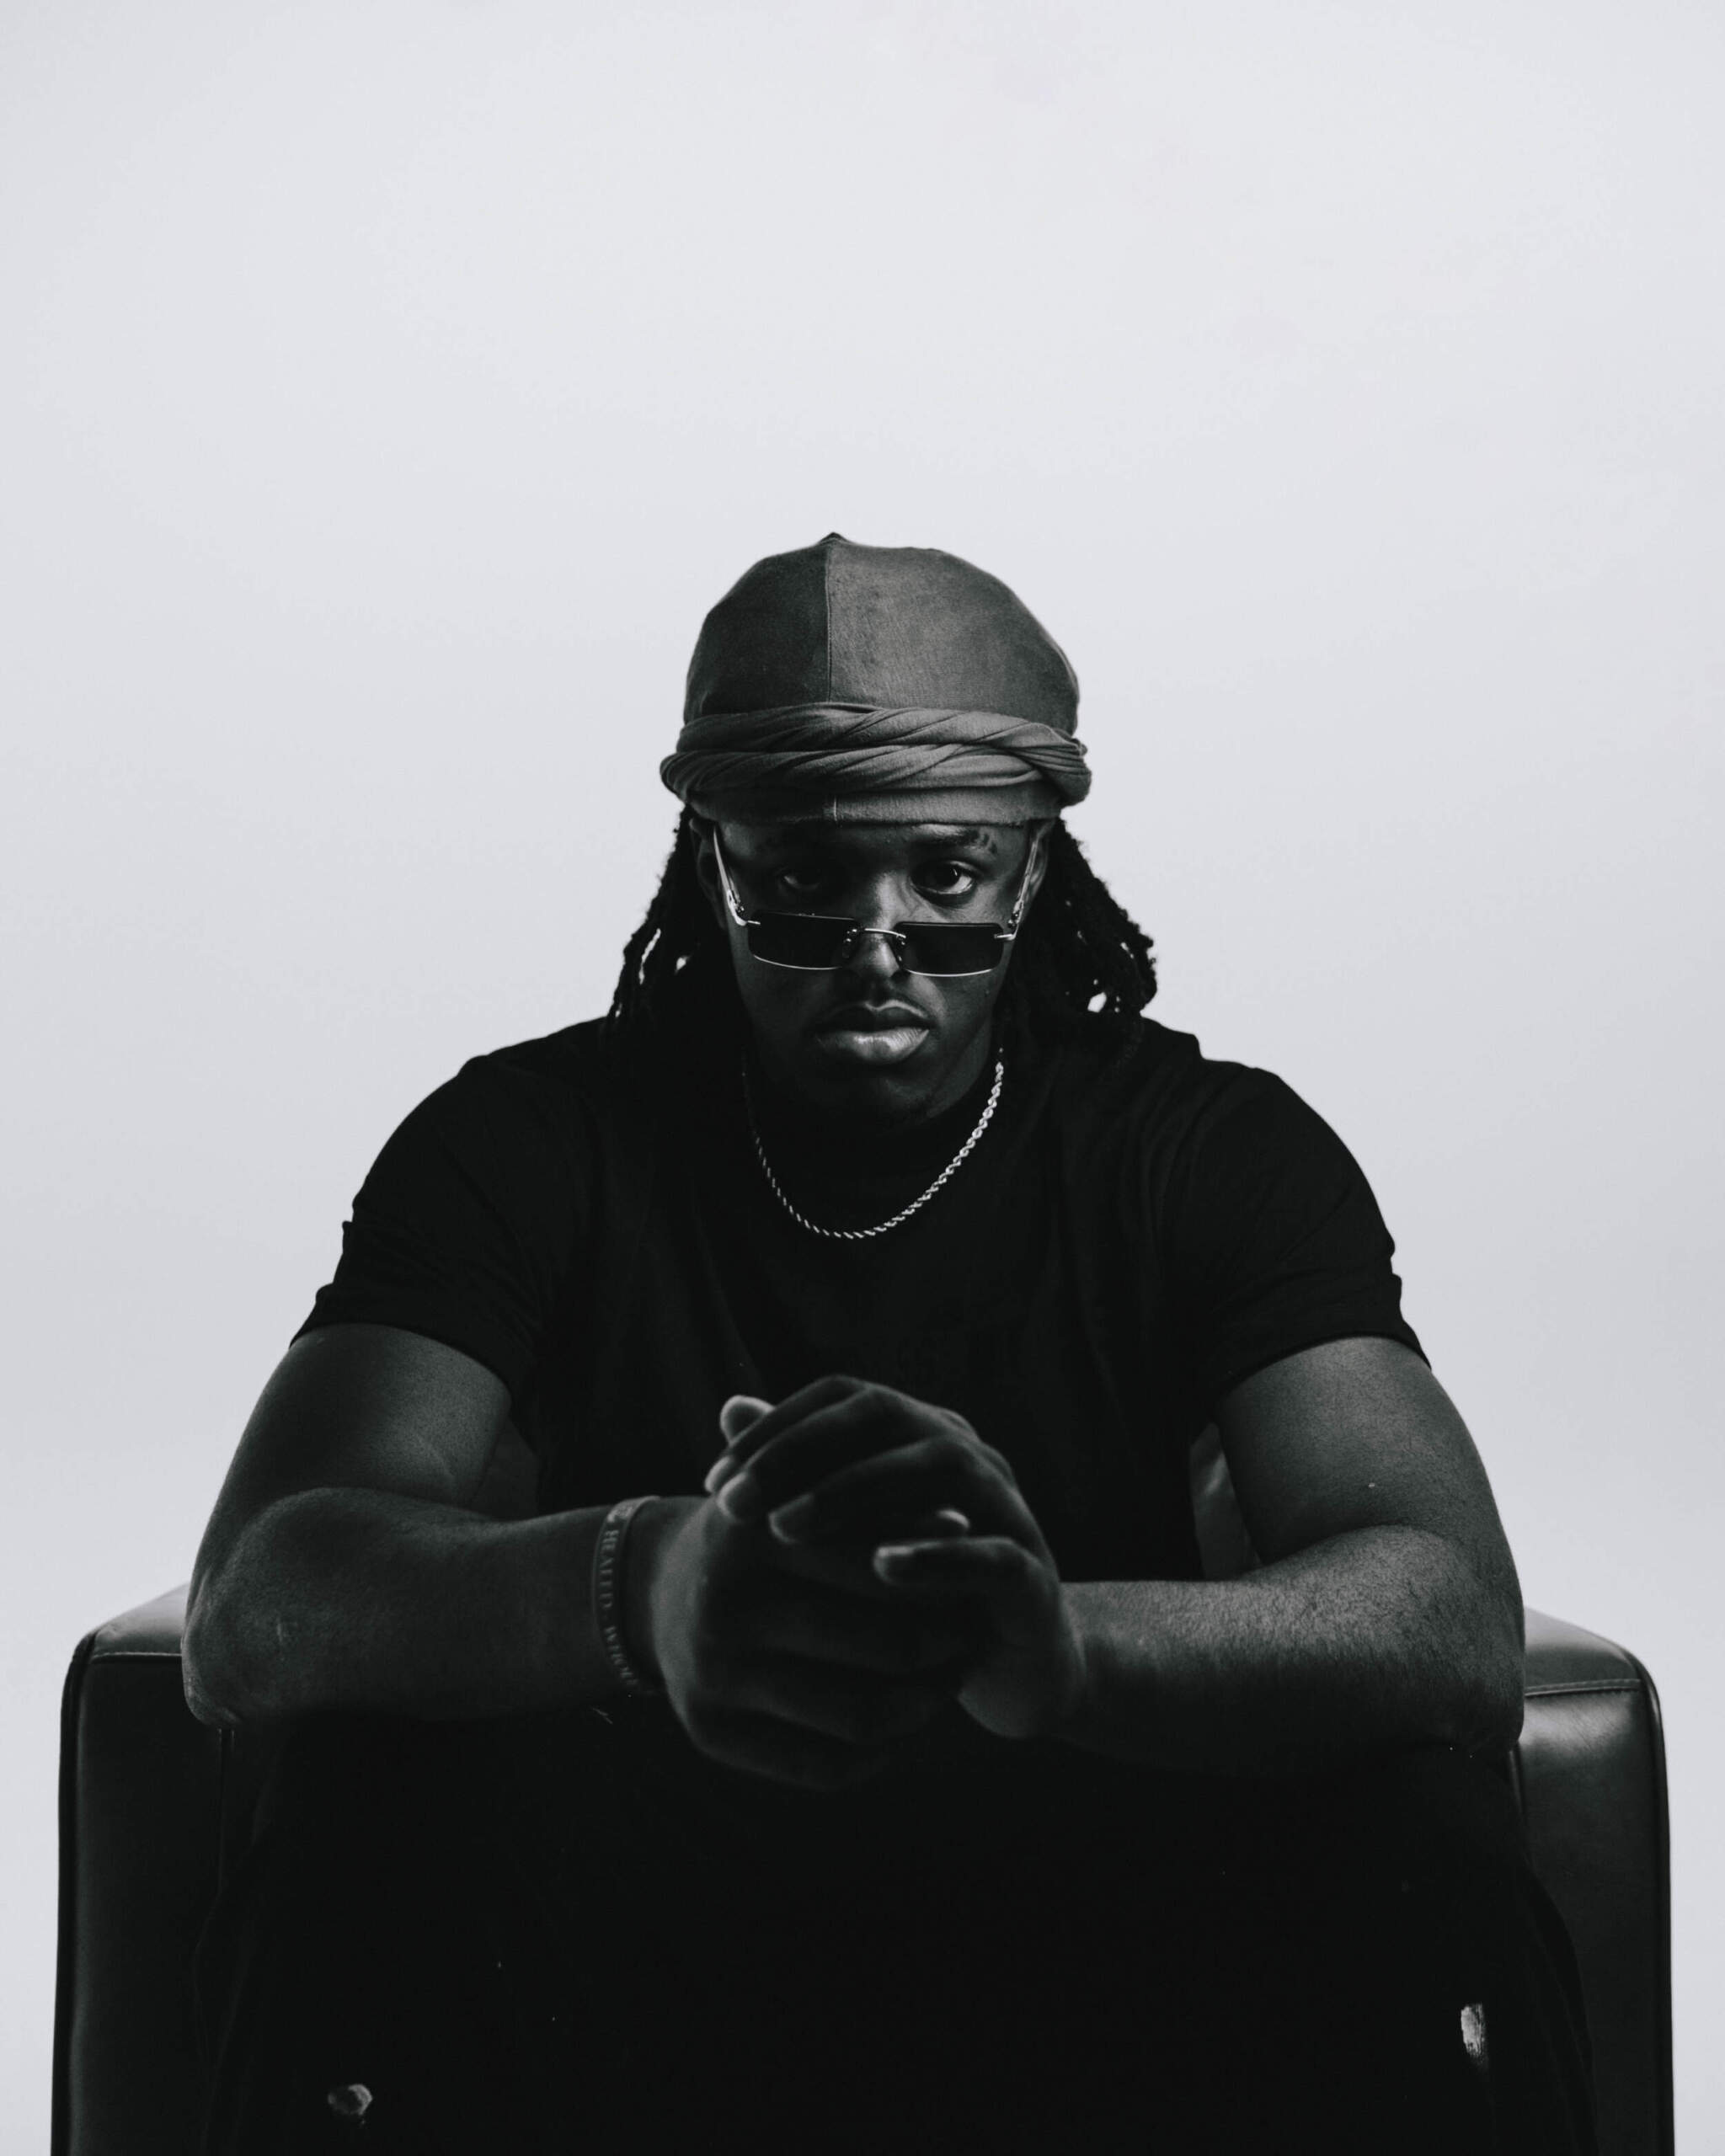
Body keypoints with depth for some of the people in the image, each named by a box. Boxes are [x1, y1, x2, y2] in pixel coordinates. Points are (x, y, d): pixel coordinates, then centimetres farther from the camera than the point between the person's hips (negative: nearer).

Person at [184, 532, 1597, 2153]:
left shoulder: (1219, 1151, -5)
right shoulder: (529, 1140, -5)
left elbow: (1458, 1623, -22)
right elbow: (249, 1611, -20)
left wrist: (1062, 1643, -45)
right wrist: (639, 1591, -44)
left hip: (1097, 1959, 1)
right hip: (631, 1944, 0)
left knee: (1417, 1836, -29)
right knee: (372, 1809, -32)